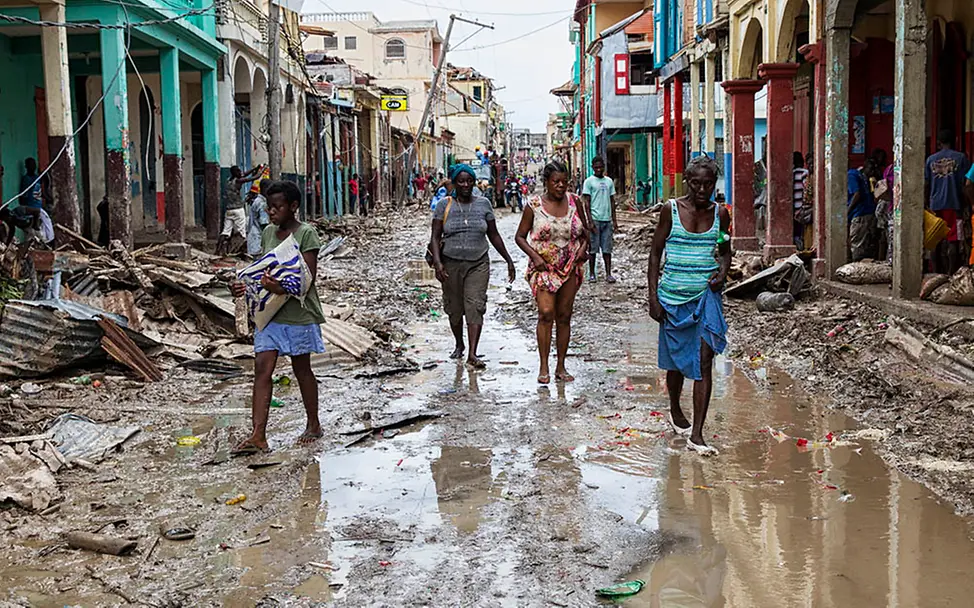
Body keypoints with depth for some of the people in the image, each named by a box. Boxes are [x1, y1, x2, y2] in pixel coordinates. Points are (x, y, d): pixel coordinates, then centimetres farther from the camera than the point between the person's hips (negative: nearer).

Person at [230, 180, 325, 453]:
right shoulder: (268, 233, 11)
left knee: (302, 369, 8)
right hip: (270, 312, 6)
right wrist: (247, 285, -2)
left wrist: (282, 289, -34)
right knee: (262, 368, -4)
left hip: (298, 312, -6)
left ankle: (314, 425, 27)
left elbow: (308, 277, -17)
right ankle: (258, 436, -6)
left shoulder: (306, 233, -10)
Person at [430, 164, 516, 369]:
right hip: (451, 264, 0)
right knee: (454, 308, 9)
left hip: (478, 264, 0)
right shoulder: (444, 205, 1)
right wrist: (437, 262, -16)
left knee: (475, 306, -12)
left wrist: (508, 260, 11)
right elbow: (435, 237, -2)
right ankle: (459, 345, 33)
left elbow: (494, 235, 12)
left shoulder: (483, 204, 5)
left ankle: (472, 354, -16)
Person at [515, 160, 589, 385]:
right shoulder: (534, 205, -4)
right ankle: (543, 367, -7)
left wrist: (583, 246, -3)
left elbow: (585, 230, 16)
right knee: (546, 313, -15)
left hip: (570, 267, 3)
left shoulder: (574, 201, 5)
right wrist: (534, 256, -13)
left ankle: (561, 367, 14)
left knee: (564, 316, 6)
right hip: (543, 266, -3)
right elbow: (520, 236, 2)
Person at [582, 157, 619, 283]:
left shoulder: (609, 181, 13)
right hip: (595, 219, -4)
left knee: (607, 249, 4)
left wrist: (614, 220, 11)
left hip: (607, 220, 4)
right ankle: (592, 274, 8)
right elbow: (587, 202, -4)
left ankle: (608, 274, 7)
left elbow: (612, 201, 16)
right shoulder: (589, 181, -1)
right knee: (593, 248, 1)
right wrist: (590, 221, -12)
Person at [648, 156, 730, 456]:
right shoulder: (671, 210, -5)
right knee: (676, 359, 15)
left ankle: (696, 435, -9)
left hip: (707, 295, 1)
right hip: (673, 296, -1)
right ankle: (675, 411, 42)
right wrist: (653, 296, -6)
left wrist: (722, 273, -5)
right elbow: (655, 253, 0)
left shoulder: (720, 213, 2)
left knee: (704, 361, -10)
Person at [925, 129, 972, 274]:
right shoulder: (961, 157, -2)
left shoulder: (931, 159, 7)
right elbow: (965, 184, -5)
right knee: (953, 240, -3)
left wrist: (927, 204, 18)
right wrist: (965, 205, 2)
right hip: (954, 205, -3)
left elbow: (926, 185, 8)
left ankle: (940, 273, 13)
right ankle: (951, 273, -10)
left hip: (936, 205, 3)